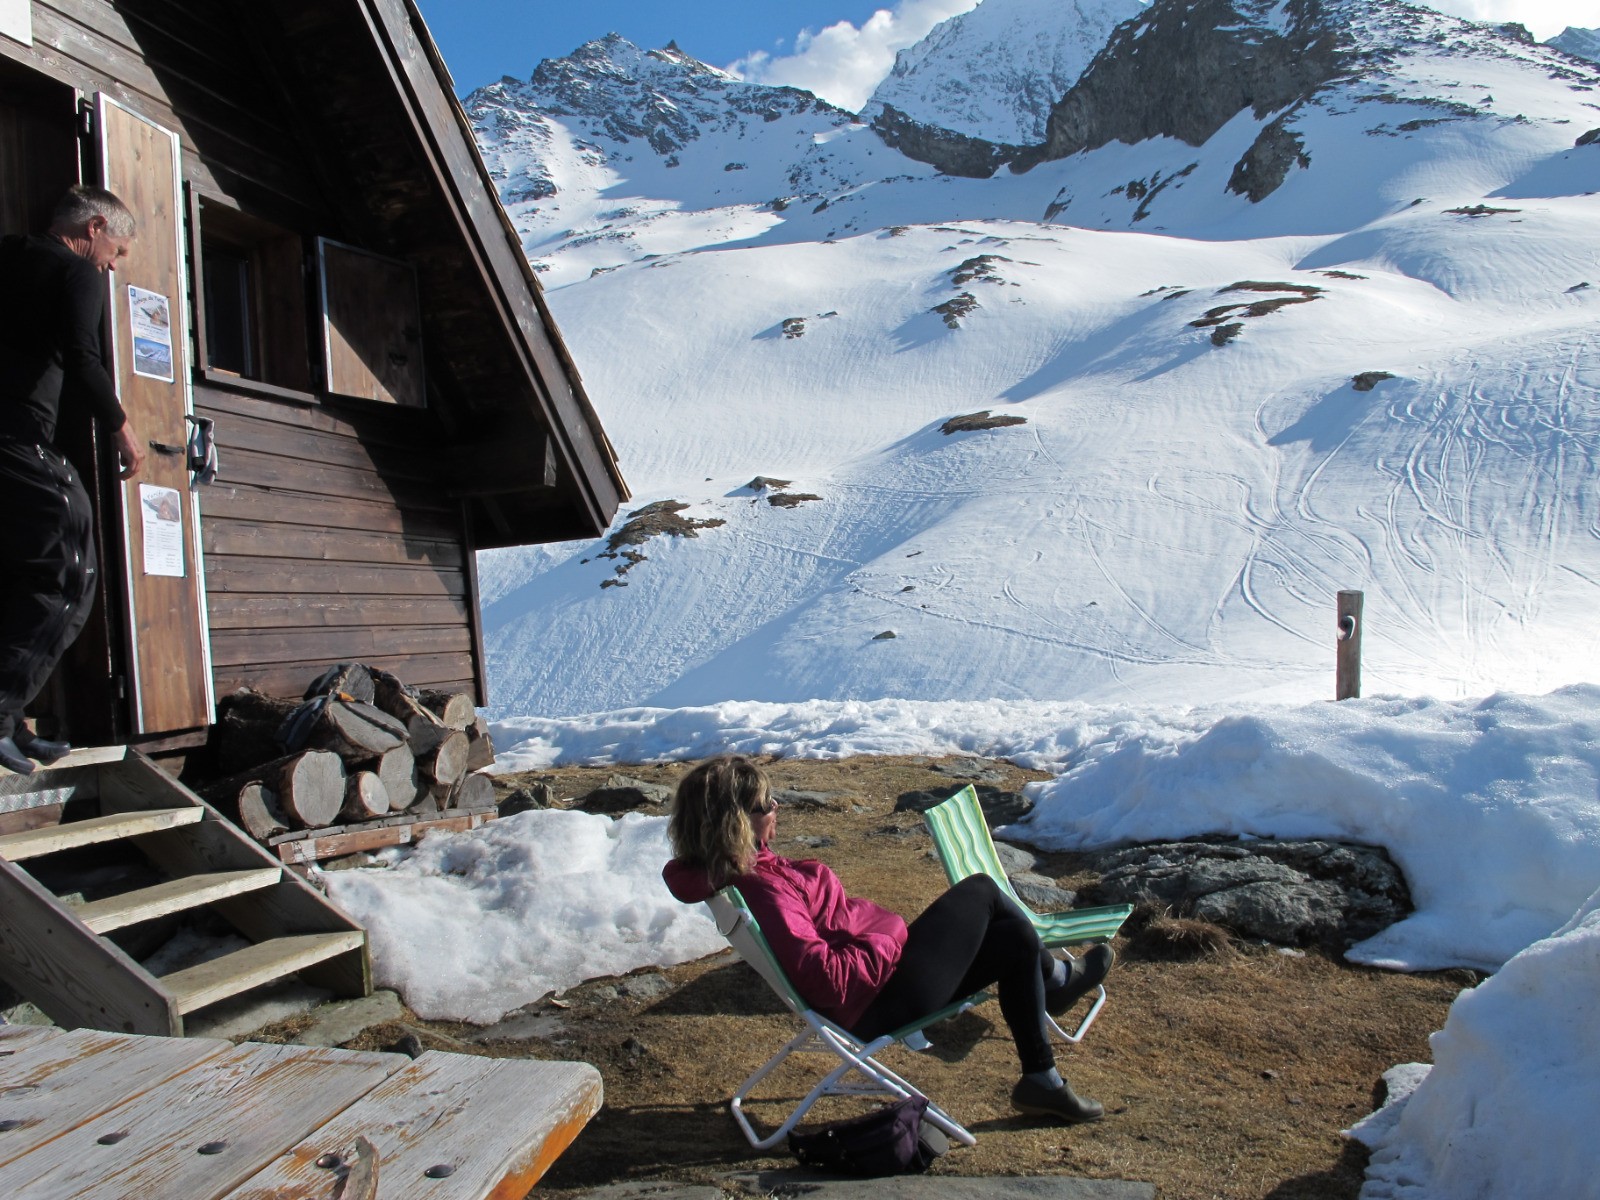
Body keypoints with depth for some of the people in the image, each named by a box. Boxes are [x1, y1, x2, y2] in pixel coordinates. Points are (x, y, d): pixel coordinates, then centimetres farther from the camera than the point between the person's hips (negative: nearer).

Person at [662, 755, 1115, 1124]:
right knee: (981, 889, 2)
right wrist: (890, 939, -20)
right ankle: (1054, 977, 32)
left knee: (1013, 936, 13)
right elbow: (826, 979, -32)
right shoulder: (761, 890, -31)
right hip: (881, 1003, -10)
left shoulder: (742, 870, 1)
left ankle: (1042, 1081, 30)